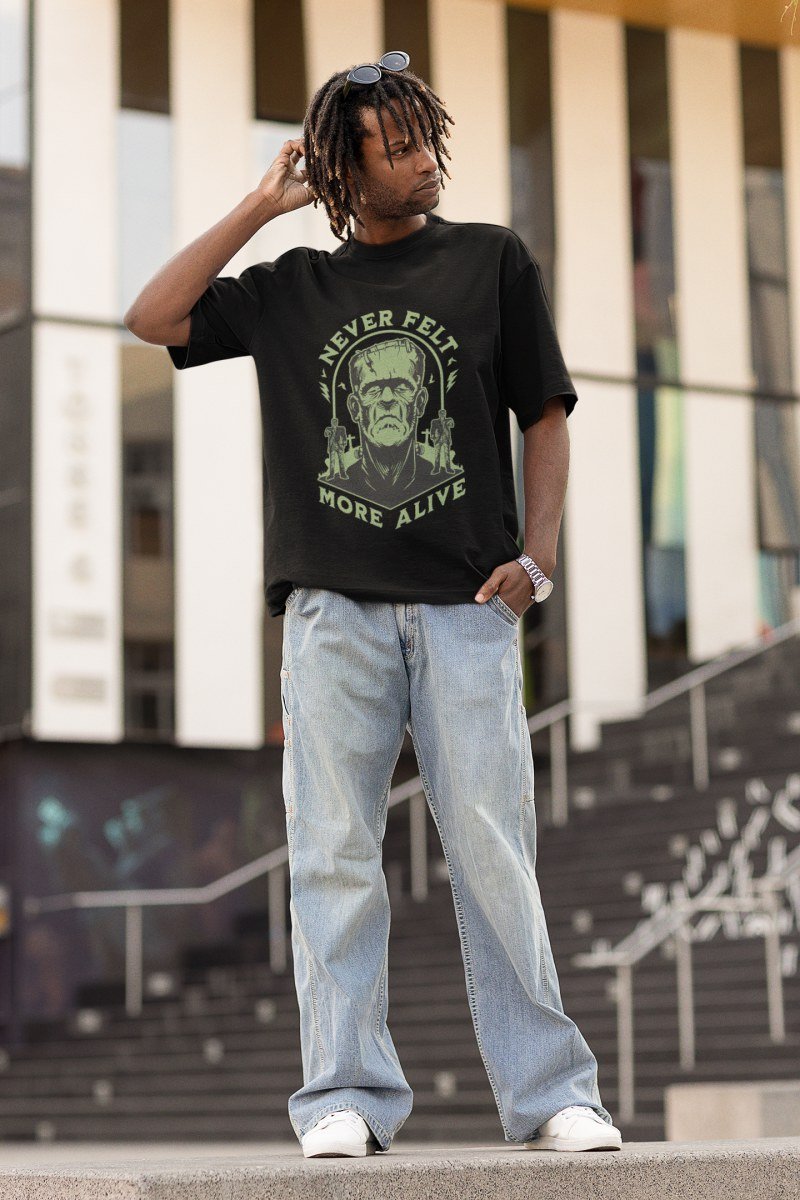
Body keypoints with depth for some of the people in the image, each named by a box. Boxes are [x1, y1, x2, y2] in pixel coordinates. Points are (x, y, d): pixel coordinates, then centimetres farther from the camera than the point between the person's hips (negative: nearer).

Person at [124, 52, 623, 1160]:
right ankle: (347, 1096, 4)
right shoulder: (292, 289, 14)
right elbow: (153, 319, 7)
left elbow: (545, 416, 11)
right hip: (334, 611, 1)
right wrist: (258, 209, 7)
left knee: (494, 852, -4)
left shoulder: (494, 261, 12)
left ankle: (548, 1091, 2)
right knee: (335, 856, -1)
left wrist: (536, 556, -2)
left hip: (467, 609, -1)